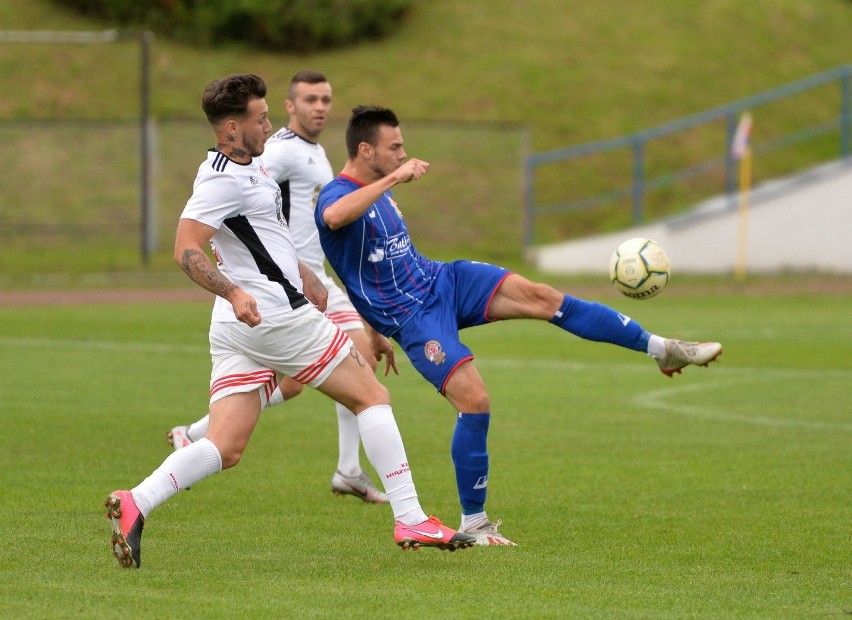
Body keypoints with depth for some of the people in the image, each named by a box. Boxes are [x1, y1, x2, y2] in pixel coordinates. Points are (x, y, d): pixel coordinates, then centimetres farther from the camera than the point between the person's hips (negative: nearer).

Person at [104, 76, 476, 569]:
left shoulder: (248, 164, 17)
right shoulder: (224, 178, -14)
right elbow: (186, 249, -25)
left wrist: (298, 272, 36)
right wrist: (234, 293, -38)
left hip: (238, 326, 9)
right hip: (275, 318, -9)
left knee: (225, 449, -1)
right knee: (372, 396, 3)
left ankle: (135, 504, -19)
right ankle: (411, 520, 2)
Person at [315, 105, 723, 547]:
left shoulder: (378, 191, 11)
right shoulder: (338, 195, -18)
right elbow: (335, 216, -46)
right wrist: (394, 178, -44)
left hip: (441, 280, 8)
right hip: (414, 318, -8)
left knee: (541, 297, -8)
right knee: (474, 401, -20)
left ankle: (661, 348, -2)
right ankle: (472, 523, -5)